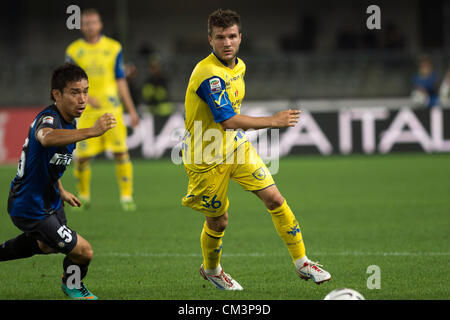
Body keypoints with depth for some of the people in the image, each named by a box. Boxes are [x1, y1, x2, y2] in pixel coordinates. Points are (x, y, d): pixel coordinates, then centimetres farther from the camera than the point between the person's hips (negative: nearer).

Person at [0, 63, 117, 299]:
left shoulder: (68, 120, 2)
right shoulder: (48, 118, -30)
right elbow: (47, 138, -57)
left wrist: (60, 190, 24)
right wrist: (91, 132, -67)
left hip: (49, 199, 10)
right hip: (31, 208, -10)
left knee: (47, 245, 35)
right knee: (83, 252, -7)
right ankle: (73, 285, 25)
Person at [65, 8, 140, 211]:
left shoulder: (113, 48, 7)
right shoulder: (73, 51, 4)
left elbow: (120, 81, 11)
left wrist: (131, 110, 9)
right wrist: (86, 97, -18)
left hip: (111, 108, 0)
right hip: (87, 111, 0)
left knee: (121, 152, -9)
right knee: (82, 156, -3)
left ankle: (126, 196, -2)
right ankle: (83, 196, 17)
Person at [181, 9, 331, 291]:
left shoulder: (238, 66, 3)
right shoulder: (208, 74, -27)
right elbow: (228, 120, -31)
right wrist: (273, 121, -29)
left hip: (237, 146, 7)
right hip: (207, 157, -7)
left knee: (274, 198, -4)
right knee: (218, 222, 5)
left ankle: (302, 263, 5)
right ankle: (211, 270, 34)